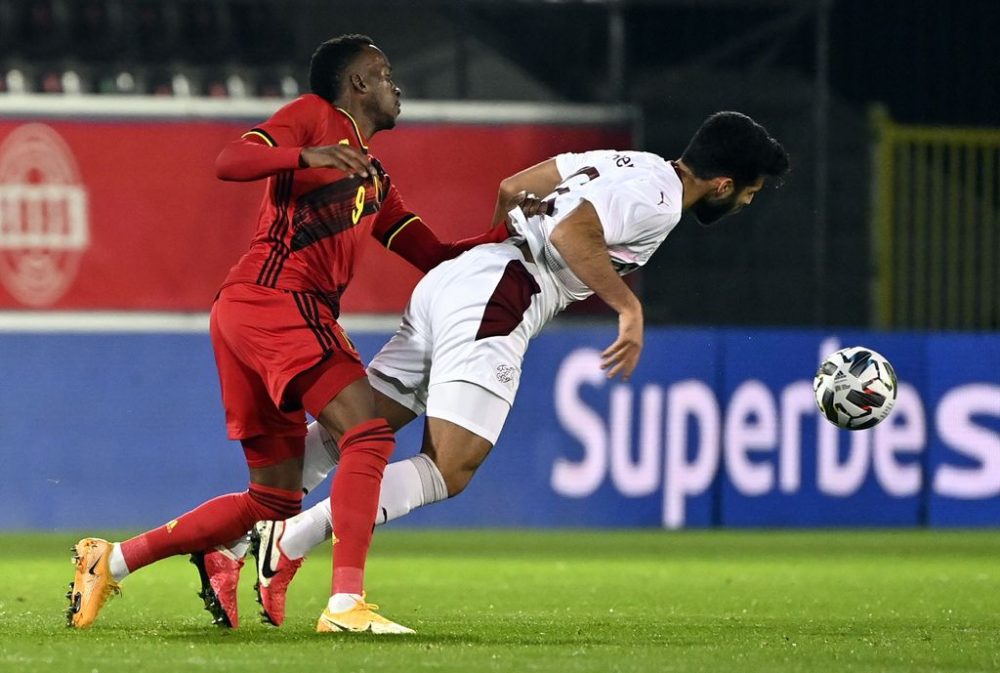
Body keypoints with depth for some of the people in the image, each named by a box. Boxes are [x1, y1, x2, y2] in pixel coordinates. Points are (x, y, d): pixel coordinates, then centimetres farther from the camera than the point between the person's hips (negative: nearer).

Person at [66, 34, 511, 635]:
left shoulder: (376, 181, 28)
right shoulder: (316, 116, 4)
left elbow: (435, 257, 25)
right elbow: (229, 163, -10)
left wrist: (508, 235, 13)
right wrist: (308, 155, -25)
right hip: (274, 298, -10)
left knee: (275, 499, 11)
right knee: (369, 432, -21)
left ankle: (111, 560, 18)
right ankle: (346, 604, -31)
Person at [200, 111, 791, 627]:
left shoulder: (625, 163, 20)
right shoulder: (658, 199, -8)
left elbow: (512, 188, 27)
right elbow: (572, 230, -23)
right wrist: (630, 307, -18)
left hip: (450, 281, 10)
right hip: (493, 304, -10)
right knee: (448, 471, -10)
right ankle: (289, 544, -17)